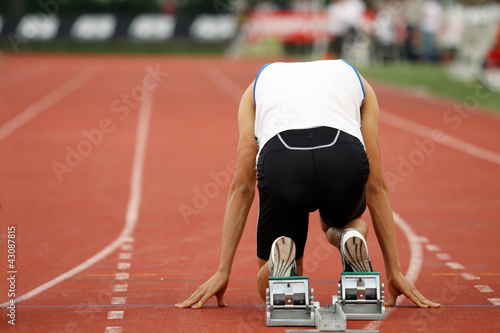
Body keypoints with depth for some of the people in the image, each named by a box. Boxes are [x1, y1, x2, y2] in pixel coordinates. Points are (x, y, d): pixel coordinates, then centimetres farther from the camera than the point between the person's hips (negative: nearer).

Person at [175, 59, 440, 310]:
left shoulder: (258, 85, 39)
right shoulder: (355, 79, 38)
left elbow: (241, 187, 33)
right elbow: (376, 185, 35)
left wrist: (223, 272, 34)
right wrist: (394, 272, 37)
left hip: (279, 159, 0)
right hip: (345, 157, 0)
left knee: (270, 286, 23)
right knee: (339, 222, 38)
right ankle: (352, 238, 2)